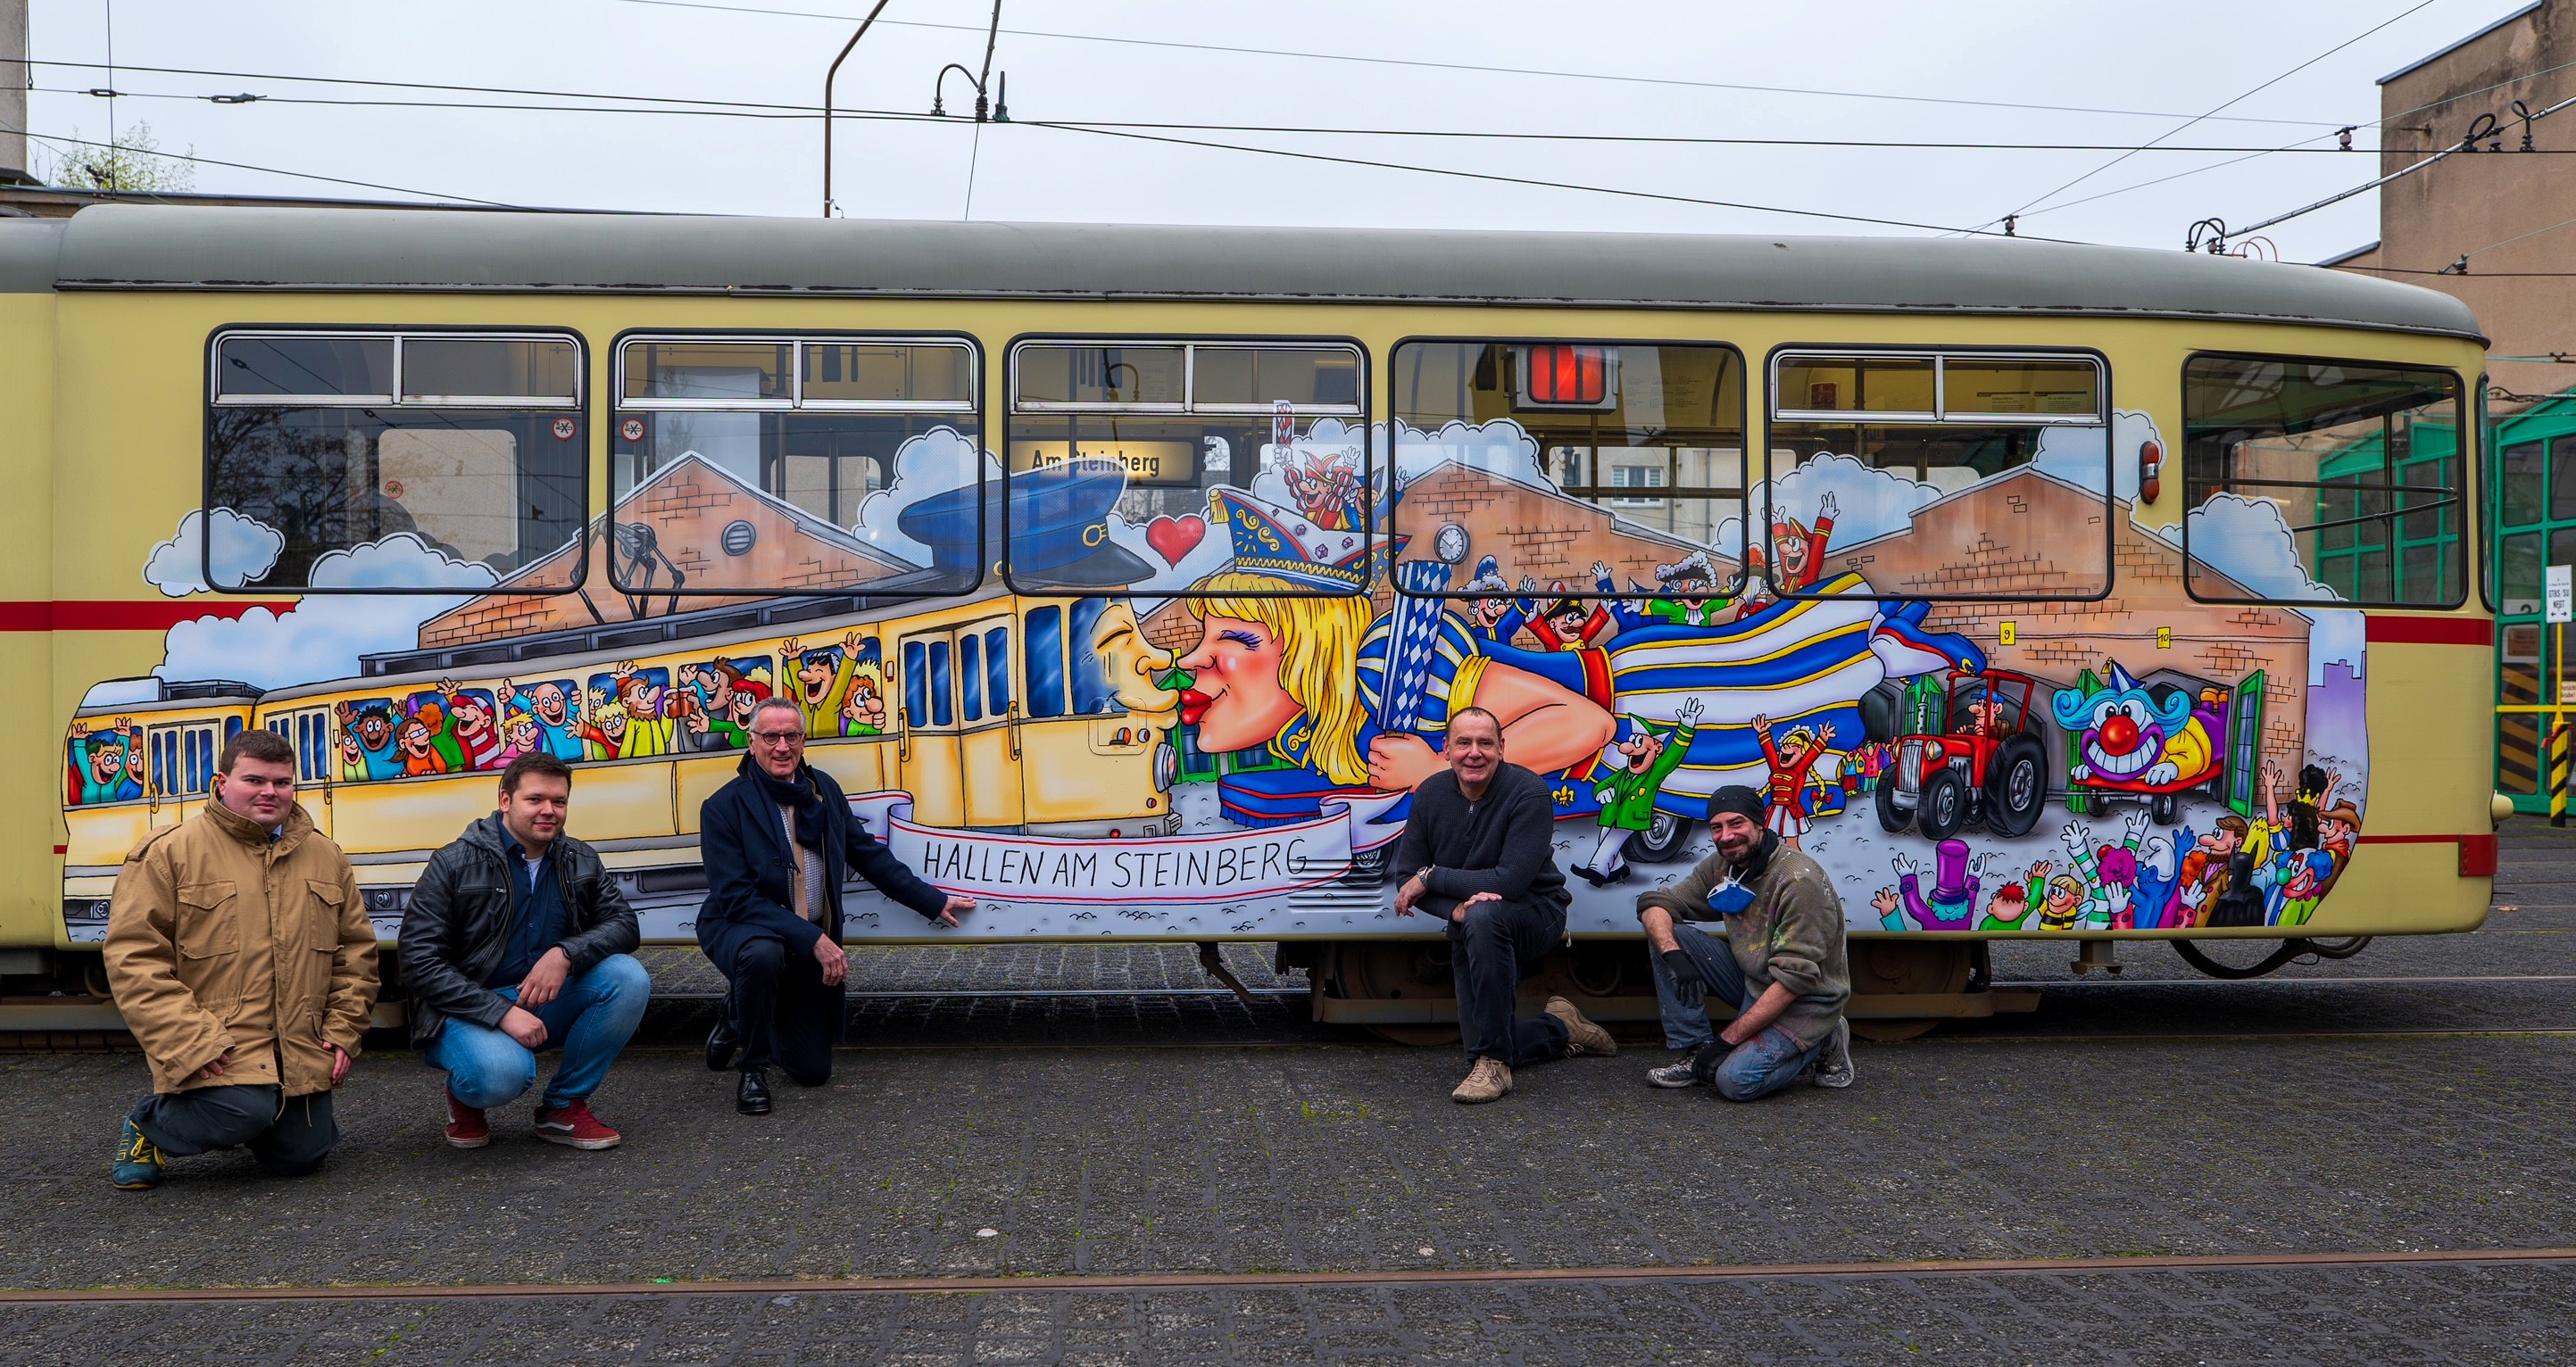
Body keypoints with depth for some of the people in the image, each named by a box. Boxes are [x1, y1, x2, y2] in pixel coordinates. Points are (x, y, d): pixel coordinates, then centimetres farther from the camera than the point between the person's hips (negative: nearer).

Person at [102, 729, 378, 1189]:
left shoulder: (325, 855, 11)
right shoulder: (168, 852, -5)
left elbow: (355, 950, 18)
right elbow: (134, 957, -10)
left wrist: (343, 1032, 7)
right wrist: (190, 1043, -18)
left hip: (302, 1056, 5)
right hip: (212, 1056, -5)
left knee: (299, 1159, 2)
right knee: (245, 1112, -30)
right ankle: (150, 1126, 3)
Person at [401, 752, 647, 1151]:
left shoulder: (581, 861, 8)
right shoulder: (454, 864, -7)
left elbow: (624, 925, -2)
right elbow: (420, 962, -13)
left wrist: (566, 954, -24)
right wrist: (502, 1013, -24)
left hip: (550, 1005, 5)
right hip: (469, 1010, -5)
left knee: (629, 977, -21)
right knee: (502, 1073, -37)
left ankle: (564, 1107, -5)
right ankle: (464, 1098, 5)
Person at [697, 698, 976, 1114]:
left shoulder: (823, 788, 4)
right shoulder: (725, 806, -14)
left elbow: (868, 853, 13)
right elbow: (736, 897, -20)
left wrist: (933, 902, 14)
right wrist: (813, 939, -28)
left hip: (813, 938, 5)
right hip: (740, 929, -5)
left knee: (813, 1071, 2)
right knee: (763, 954, -42)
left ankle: (741, 1018, 33)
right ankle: (753, 1069, -15)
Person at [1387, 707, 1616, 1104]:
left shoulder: (1529, 793, -22)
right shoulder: (1430, 794, -6)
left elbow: (1509, 882, -30)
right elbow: (1407, 880, -7)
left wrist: (1431, 876, -23)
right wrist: (1456, 908, -27)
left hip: (1535, 914, -6)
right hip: (1471, 936, 6)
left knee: (1483, 916, -39)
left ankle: (1493, 1063, -30)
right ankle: (1561, 1028, 35)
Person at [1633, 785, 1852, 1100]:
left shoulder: (1800, 881, -25)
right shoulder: (1721, 866, -2)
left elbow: (1794, 979, -27)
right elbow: (1654, 903, -1)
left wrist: (1727, 1039, -26)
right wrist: (1673, 954, -24)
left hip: (1806, 1000, -7)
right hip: (1752, 981, 7)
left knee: (1736, 1081, -28)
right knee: (1665, 933, -8)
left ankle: (1822, 1046, 0)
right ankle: (1694, 1054, -4)